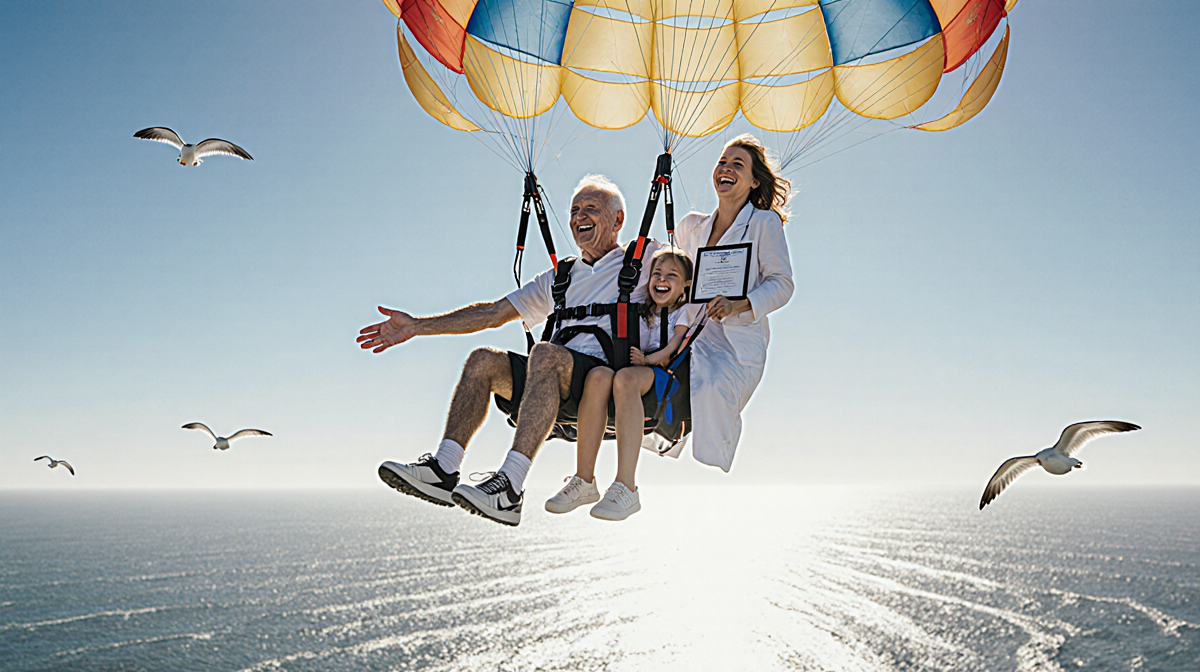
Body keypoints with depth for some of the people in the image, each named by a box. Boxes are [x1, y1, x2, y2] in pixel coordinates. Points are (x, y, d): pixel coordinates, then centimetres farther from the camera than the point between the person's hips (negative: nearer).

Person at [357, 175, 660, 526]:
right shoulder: (560, 278, 26)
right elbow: (495, 313, 21)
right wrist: (416, 326, 15)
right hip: (561, 387, 6)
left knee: (546, 354, -34)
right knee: (483, 360, -15)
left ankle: (510, 486, -44)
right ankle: (443, 471, -25)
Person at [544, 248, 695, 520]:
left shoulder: (686, 311, 15)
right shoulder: (641, 312, 30)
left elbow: (675, 348, -2)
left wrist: (648, 360, -18)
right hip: (639, 371, 4)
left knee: (626, 377, -38)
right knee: (598, 375, -31)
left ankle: (625, 488, -46)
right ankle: (583, 481, -32)